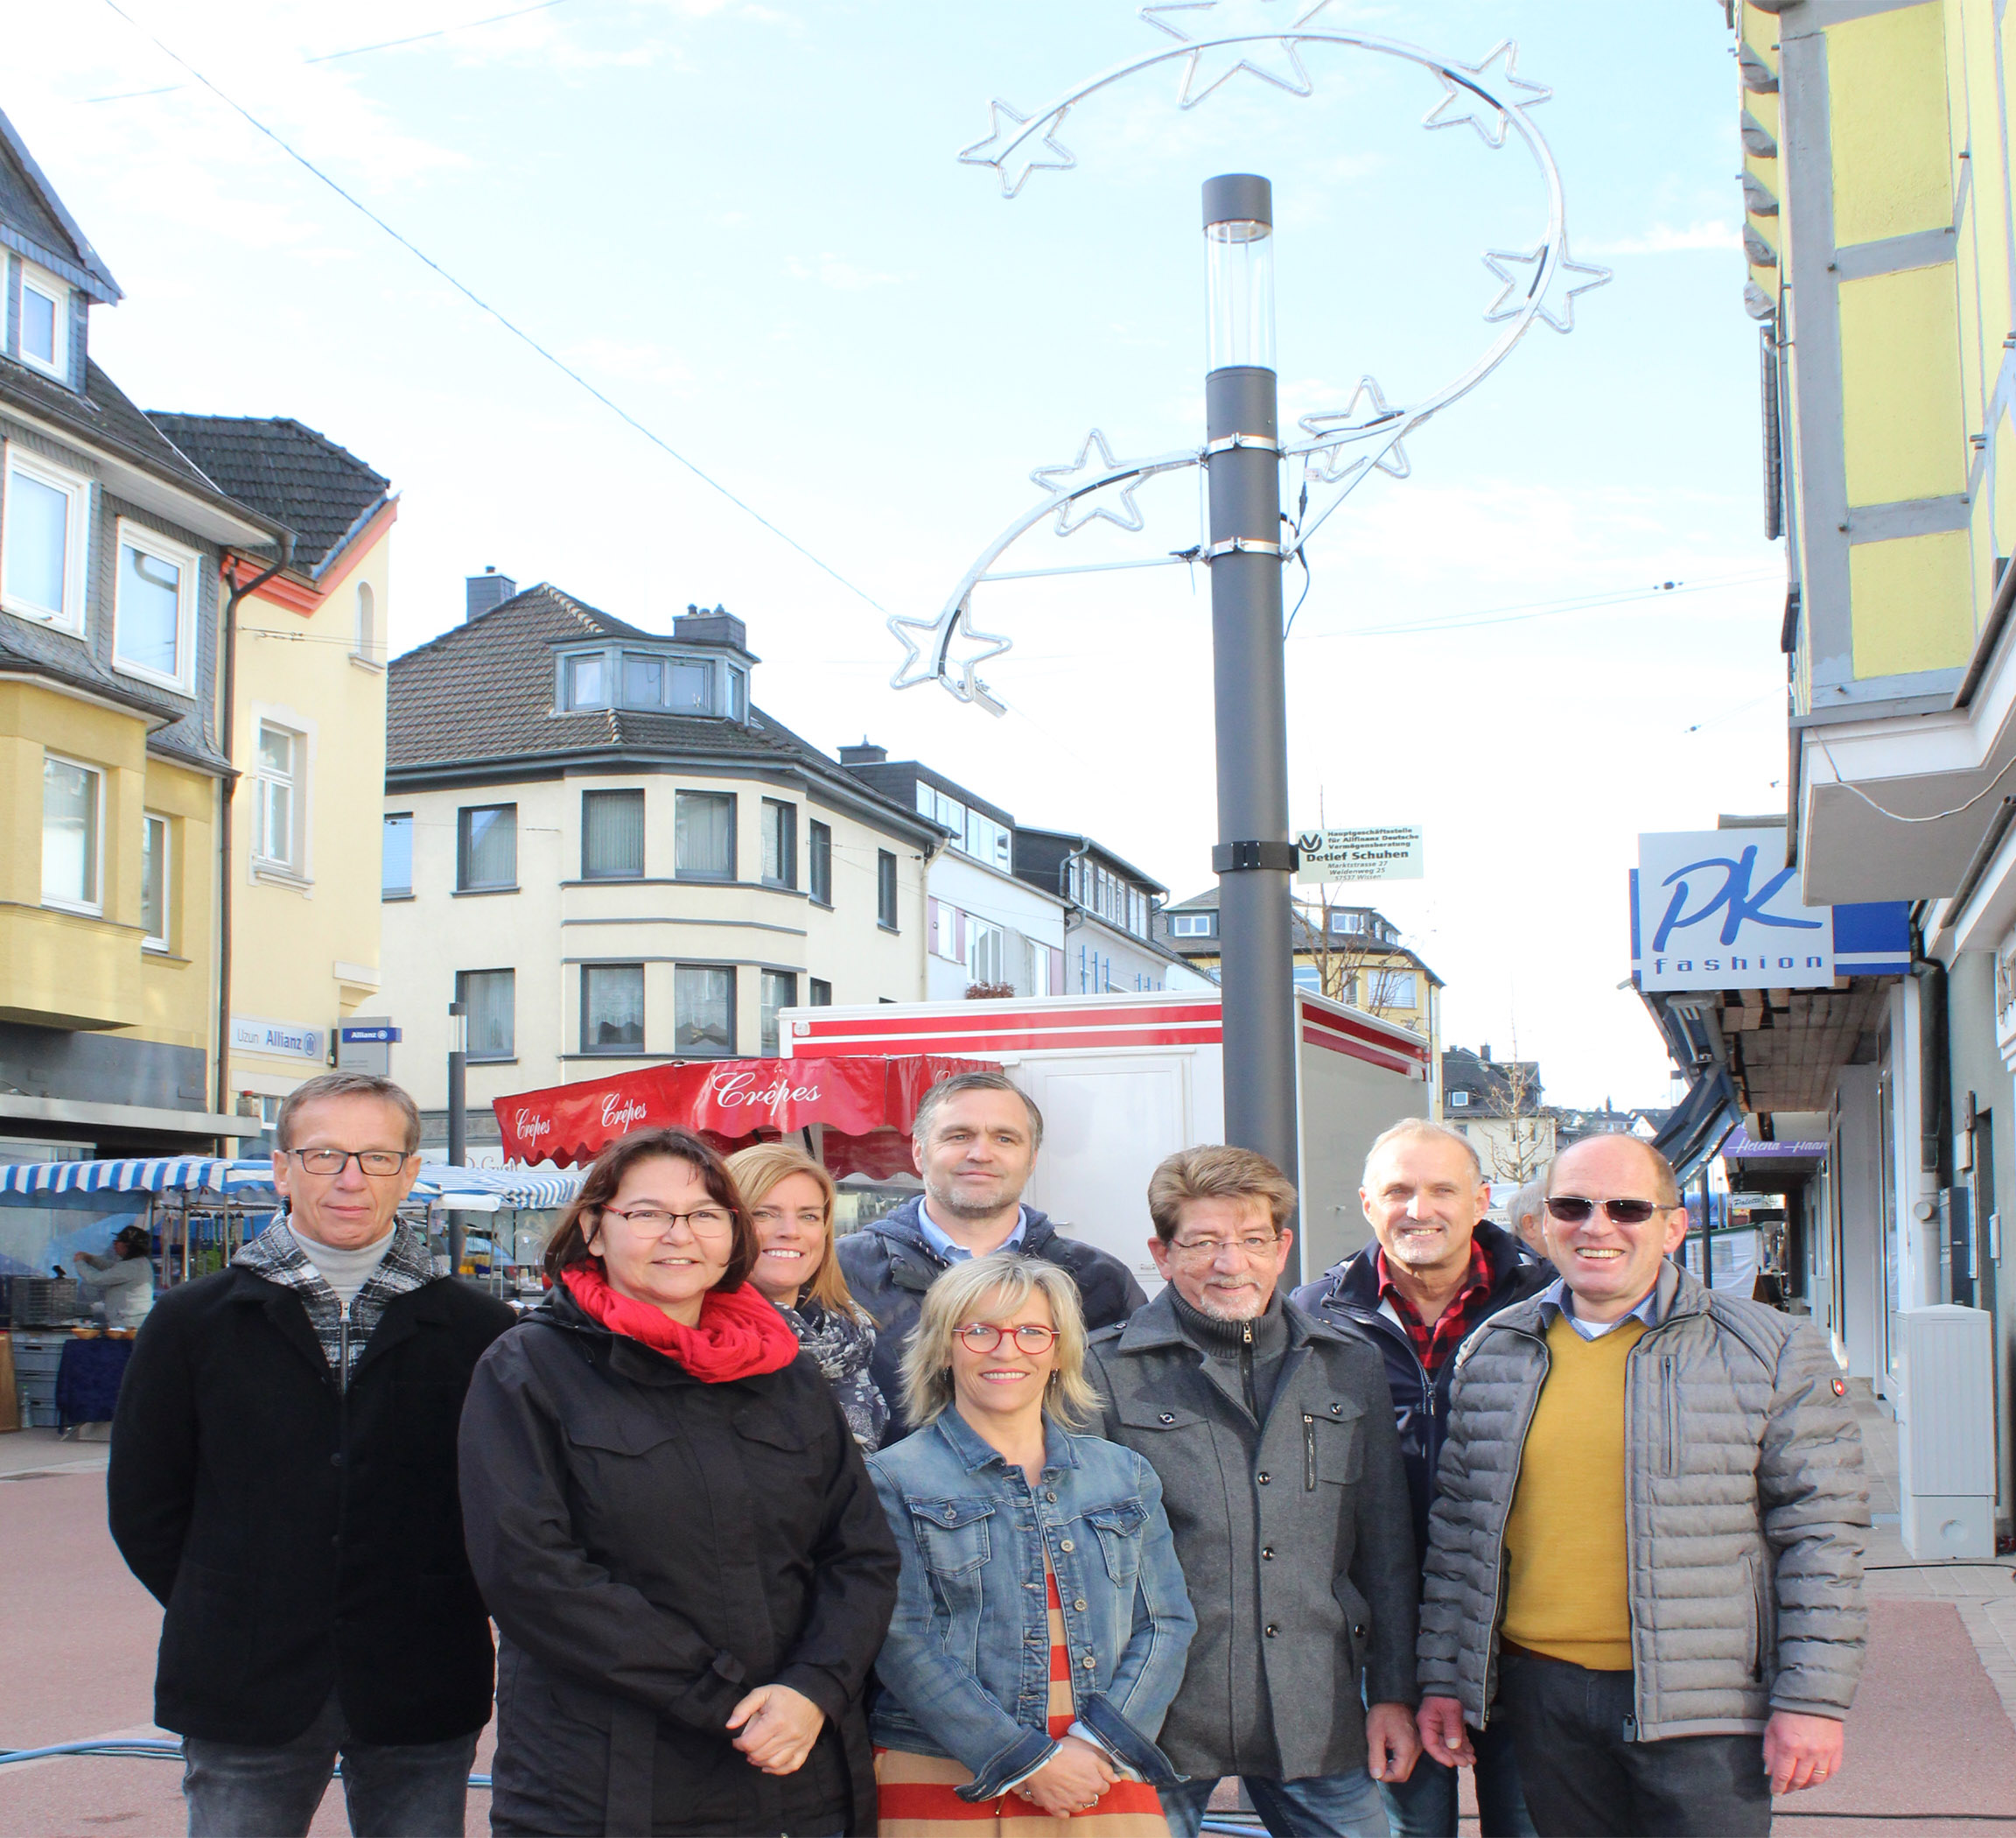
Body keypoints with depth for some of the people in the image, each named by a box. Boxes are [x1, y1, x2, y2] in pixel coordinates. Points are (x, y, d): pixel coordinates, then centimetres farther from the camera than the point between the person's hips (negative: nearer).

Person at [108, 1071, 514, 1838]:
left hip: (419, 1695, 0)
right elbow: (143, 1503, 8)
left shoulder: (477, 1331, 0)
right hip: (243, 1693, 1)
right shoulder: (193, 1322, 4)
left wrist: (444, 1617, 0)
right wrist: (226, 1621, 4)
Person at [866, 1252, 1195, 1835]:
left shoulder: (1124, 1475, 12)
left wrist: (1099, 1746, -10)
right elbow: (902, 1644, -8)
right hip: (945, 1789, -3)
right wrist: (1029, 1763, -15)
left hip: (1108, 1786, 3)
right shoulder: (895, 1480, 0)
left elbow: (1167, 1624, 6)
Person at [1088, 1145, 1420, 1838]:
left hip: (1316, 1721, 3)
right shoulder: (1106, 1372, -2)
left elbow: (1385, 1551, 14)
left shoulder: (1350, 1366, 9)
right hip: (1159, 1723, -3)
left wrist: (1393, 1694, 11)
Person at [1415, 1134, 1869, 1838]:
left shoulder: (1769, 1351, -1)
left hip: (1703, 1707, -3)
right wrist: (1443, 1679, 12)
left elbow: (1819, 1534, -2)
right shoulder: (1493, 1354, 9)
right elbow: (1456, 1528, 15)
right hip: (1543, 1695, 3)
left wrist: (1812, 1700, -6)